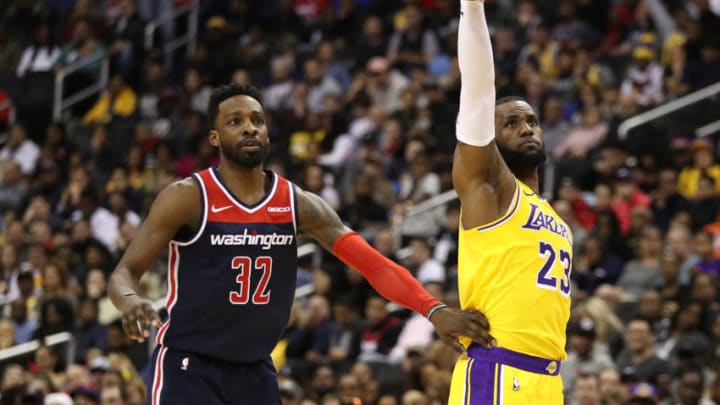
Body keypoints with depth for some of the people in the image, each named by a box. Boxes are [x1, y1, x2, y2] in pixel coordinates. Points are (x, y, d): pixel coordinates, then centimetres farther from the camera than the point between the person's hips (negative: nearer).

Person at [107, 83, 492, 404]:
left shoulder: (298, 203, 0)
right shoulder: (188, 197, -12)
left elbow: (373, 263, -7)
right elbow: (124, 272, -15)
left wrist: (434, 310, -22)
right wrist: (131, 302, -40)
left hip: (255, 373, 6)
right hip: (188, 368, -5)